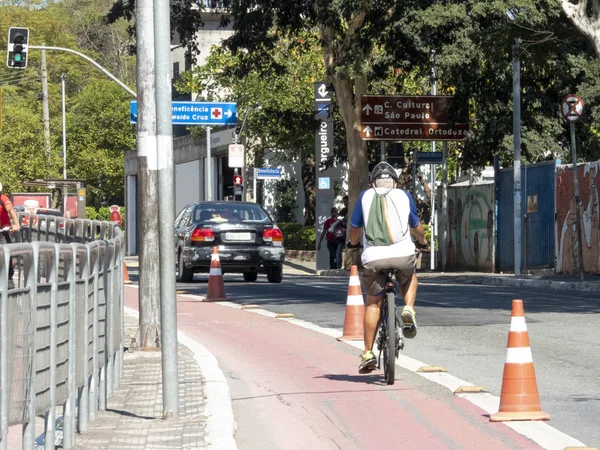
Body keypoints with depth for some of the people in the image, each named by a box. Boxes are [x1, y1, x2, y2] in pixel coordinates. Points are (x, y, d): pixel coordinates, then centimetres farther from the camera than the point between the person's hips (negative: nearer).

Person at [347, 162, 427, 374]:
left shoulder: (365, 196, 12)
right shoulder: (404, 196, 13)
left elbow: (354, 228, 20)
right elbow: (416, 227, 23)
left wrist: (353, 243, 42)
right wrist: (422, 242, 44)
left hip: (373, 258, 0)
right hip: (403, 254, 0)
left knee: (373, 303, 14)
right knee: (409, 277, 34)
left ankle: (368, 353, 11)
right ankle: (408, 311, 8)